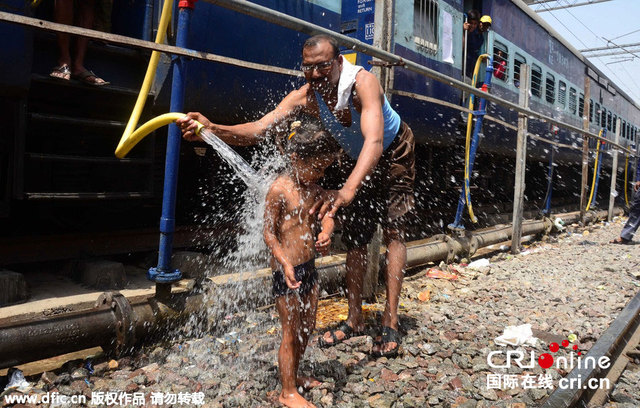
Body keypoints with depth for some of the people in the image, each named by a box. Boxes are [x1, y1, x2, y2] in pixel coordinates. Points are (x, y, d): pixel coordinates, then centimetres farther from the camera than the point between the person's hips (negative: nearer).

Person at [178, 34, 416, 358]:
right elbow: (258, 129, -33)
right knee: (354, 237, 4)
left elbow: (374, 140, -51)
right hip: (358, 161, 5)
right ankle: (354, 319, 14)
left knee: (393, 231, -11)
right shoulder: (304, 97, -22)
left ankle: (390, 324, -7)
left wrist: (349, 188, -67)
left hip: (394, 155, -5)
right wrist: (211, 129, -52)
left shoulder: (362, 82, -36)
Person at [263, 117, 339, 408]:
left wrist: (326, 233, -20)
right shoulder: (279, 190, -16)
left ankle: (293, 375, 40)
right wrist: (285, 262, -28)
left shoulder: (313, 187, 6)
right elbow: (269, 233, -16)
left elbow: (326, 213, 2)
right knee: (291, 335, 4)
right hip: (287, 271, -8)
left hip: (309, 267, 8)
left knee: (307, 329, 19)